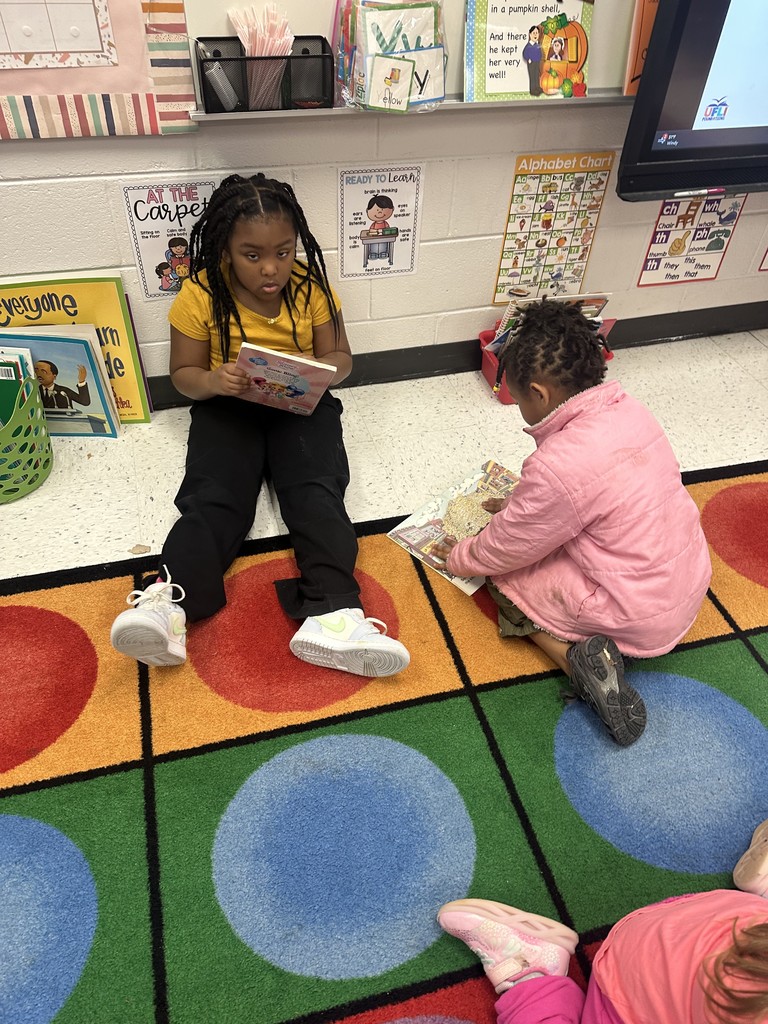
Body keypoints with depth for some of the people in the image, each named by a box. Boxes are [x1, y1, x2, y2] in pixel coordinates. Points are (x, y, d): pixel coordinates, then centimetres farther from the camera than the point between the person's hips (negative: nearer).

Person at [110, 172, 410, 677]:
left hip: (301, 406, 0)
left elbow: (341, 357, 2)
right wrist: (213, 381, -25)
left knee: (317, 493, -23)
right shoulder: (200, 294, -8)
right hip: (227, 409, 0)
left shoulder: (311, 286, -5)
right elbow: (183, 373, -1)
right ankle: (166, 603, -38)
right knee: (212, 497, -23)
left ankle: (332, 614, -37)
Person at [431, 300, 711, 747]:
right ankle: (591, 655, 8)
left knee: (504, 577, 7)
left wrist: (459, 557, 7)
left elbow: (506, 548, -13)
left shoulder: (559, 465, -29)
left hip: (641, 619, -8)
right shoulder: (628, 409, -5)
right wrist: (520, 504, 18)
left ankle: (576, 653, -8)